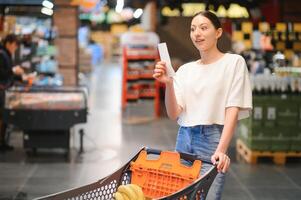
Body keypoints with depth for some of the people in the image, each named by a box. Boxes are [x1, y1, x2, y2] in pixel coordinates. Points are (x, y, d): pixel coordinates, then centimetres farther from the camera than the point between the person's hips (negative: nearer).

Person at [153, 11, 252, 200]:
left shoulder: (234, 62, 2)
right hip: (184, 138, 4)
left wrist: (221, 149, -18)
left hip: (212, 138, -4)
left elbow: (233, 110, -6)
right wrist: (169, 84, -11)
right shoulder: (185, 70, 13)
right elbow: (174, 114, 6)